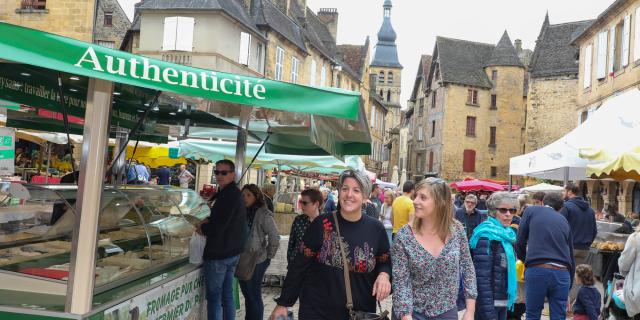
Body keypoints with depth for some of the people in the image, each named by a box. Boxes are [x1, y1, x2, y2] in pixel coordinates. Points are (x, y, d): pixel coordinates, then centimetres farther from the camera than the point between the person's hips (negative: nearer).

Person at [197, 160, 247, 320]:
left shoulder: (229, 195, -19)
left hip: (218, 254, -10)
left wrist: (203, 227, -4)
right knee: (227, 295, 16)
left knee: (214, 297, -1)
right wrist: (209, 222, 5)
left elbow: (217, 227, -23)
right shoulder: (235, 193, 12)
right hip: (232, 251, 10)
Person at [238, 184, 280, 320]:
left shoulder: (264, 214, -12)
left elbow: (275, 237, -11)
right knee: (247, 294, 16)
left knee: (254, 295, 3)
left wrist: (269, 257, -7)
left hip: (256, 262, -6)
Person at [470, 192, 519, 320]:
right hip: (487, 304, -8)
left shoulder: (507, 234, 10)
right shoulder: (486, 236, -16)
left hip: (502, 302, 8)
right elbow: (482, 277, -21)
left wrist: (508, 300, 19)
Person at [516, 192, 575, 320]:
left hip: (537, 270, -3)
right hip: (562, 273, 3)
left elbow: (519, 243, 6)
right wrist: (569, 286, 31)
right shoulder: (564, 221, 22)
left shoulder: (532, 210, 11)